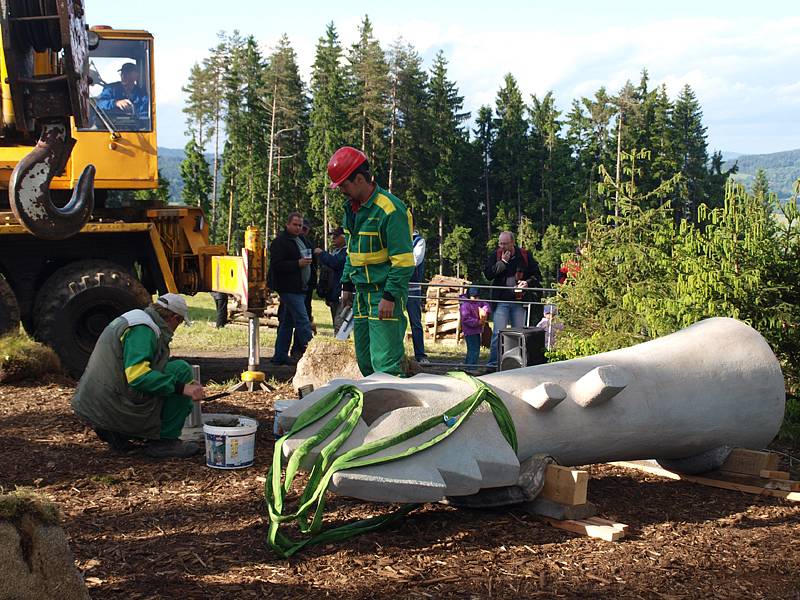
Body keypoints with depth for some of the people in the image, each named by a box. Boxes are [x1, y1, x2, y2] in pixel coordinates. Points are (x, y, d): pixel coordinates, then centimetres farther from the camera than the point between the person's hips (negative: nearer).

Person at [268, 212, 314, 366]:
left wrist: (307, 262, 14)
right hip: (289, 288, -9)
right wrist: (298, 264, -21)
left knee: (288, 322, 12)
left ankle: (280, 356, 18)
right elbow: (276, 264, -18)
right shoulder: (280, 241, -10)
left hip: (299, 288, 9)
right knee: (302, 320, -13)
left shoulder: (300, 240, 19)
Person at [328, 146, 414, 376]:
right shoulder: (352, 207, 12)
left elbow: (403, 260, -18)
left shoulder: (390, 210, -17)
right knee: (364, 360, 13)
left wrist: (390, 297, -21)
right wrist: (347, 285, 19)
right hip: (362, 293, 9)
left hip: (385, 293, -9)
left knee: (385, 363, -13)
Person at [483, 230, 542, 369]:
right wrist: (502, 262, -13)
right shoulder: (495, 256, 3)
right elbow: (488, 274, -8)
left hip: (519, 301, 1)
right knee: (498, 333, -7)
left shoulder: (525, 256, 3)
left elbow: (537, 275, 8)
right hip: (501, 301, -1)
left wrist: (528, 282, -11)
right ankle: (492, 363, -3)